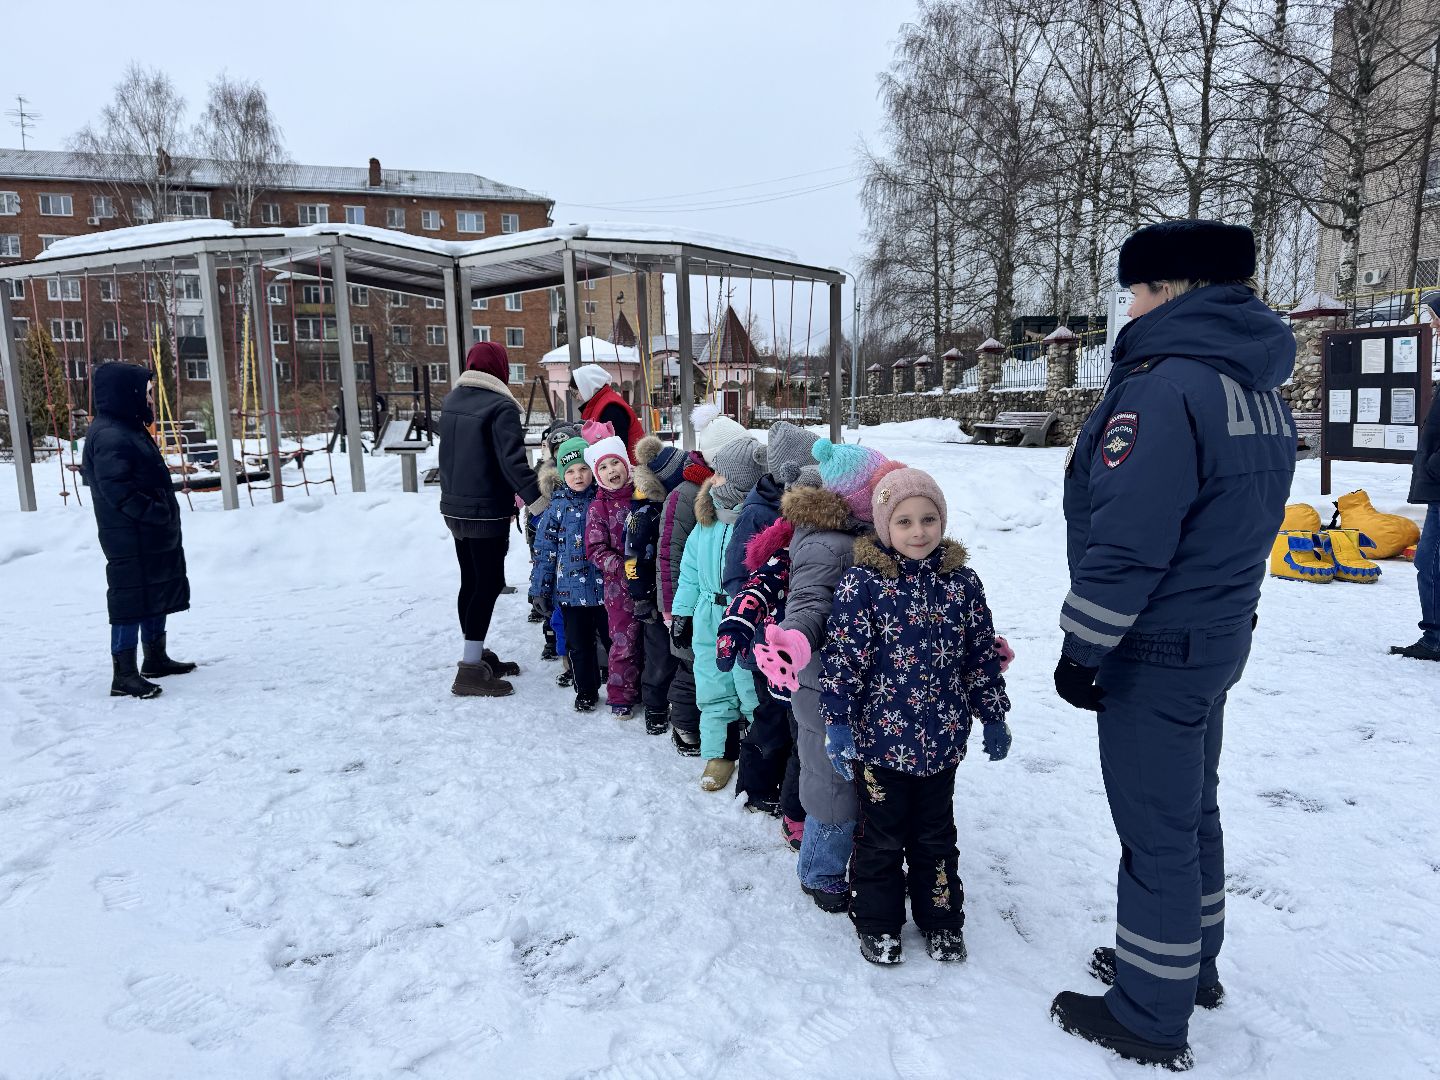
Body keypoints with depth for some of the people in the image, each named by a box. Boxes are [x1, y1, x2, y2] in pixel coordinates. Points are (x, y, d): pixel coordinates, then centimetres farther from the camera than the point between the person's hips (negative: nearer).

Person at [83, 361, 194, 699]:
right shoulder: (109, 436, -17)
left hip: (154, 537, 11)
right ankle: (124, 674, 0)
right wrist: (156, 512, -22)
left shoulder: (130, 429, 16)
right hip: (131, 541, -11)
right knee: (132, 599, -6)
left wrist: (164, 513, 11)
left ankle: (156, 658, 31)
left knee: (157, 595, 18)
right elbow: (116, 488, -24)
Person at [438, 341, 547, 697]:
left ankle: (478, 655, 26)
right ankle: (471, 670, -2)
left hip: (455, 507, 8)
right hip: (487, 511, -8)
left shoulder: (451, 401, 8)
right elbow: (513, 462, -23)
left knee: (471, 581, 15)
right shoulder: (501, 406, -16)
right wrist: (538, 501, -21)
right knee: (489, 584, -2)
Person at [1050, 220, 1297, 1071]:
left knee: (1155, 833, 3)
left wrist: (1081, 651, -16)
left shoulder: (1165, 386, -22)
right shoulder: (1262, 388, 8)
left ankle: (1151, 1019, 20)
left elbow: (1124, 543, -25)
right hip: (1217, 638, 9)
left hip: (1154, 654, -9)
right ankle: (1192, 964, 41)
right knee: (1192, 812, 22)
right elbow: (1242, 522, 15)